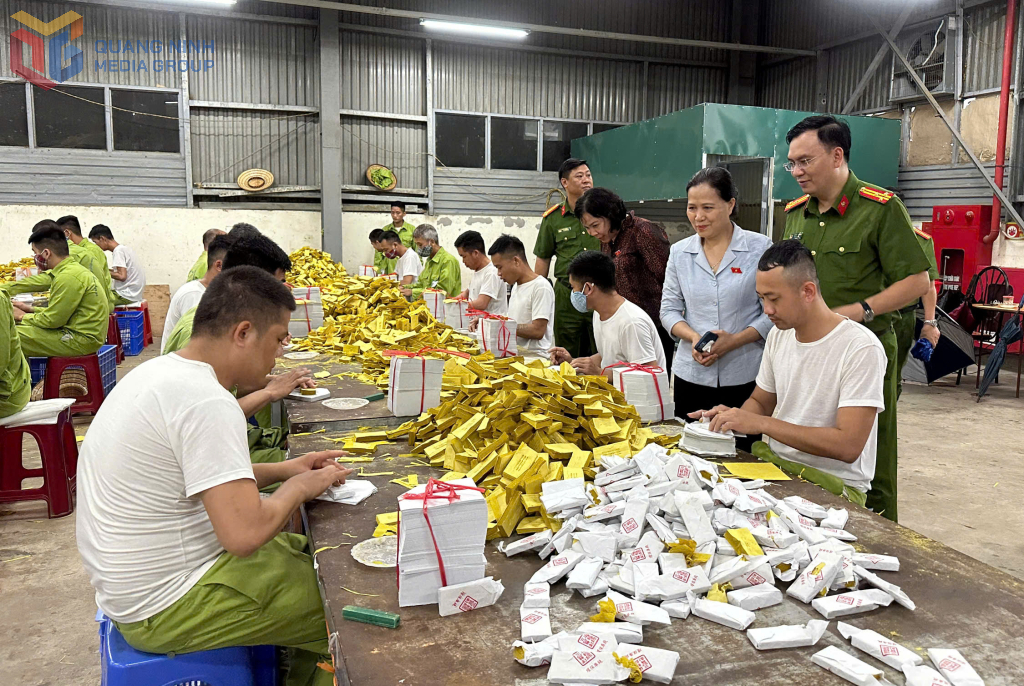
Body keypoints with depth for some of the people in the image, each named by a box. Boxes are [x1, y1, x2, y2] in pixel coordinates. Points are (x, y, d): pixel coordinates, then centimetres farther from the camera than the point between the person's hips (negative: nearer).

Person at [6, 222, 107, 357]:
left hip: (82, 340, -10)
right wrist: (31, 310, 18)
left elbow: (52, 320, -14)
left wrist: (22, 317, 2)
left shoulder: (68, 277, -18)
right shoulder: (75, 269, 13)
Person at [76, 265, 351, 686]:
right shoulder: (205, 400, -26)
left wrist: (281, 471, 7)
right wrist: (299, 487, -12)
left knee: (308, 550, 20)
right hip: (164, 608, -10)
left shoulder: (160, 371, 4)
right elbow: (245, 533, -30)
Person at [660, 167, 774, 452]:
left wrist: (734, 340, -16)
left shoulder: (760, 248, -2)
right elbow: (669, 309, 9)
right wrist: (694, 337, -10)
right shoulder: (680, 252, 8)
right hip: (691, 375, 3)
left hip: (744, 377, -3)